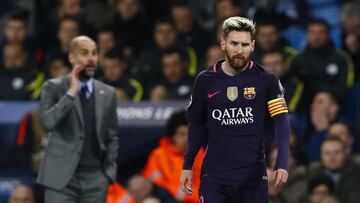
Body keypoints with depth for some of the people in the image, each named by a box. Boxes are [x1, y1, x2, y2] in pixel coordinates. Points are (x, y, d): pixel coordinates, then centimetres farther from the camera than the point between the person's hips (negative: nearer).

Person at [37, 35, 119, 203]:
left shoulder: (108, 93, 11)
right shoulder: (53, 87, 0)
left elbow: (111, 137, 15)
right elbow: (48, 122, -17)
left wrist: (109, 173, 6)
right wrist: (72, 92, -17)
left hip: (95, 178, 3)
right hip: (61, 177, -3)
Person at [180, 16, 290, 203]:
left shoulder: (265, 80, -4)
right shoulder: (205, 81, 2)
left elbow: (281, 123, -11)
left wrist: (282, 164, -23)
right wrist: (187, 165, 12)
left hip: (253, 177, -1)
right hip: (214, 176, 1)